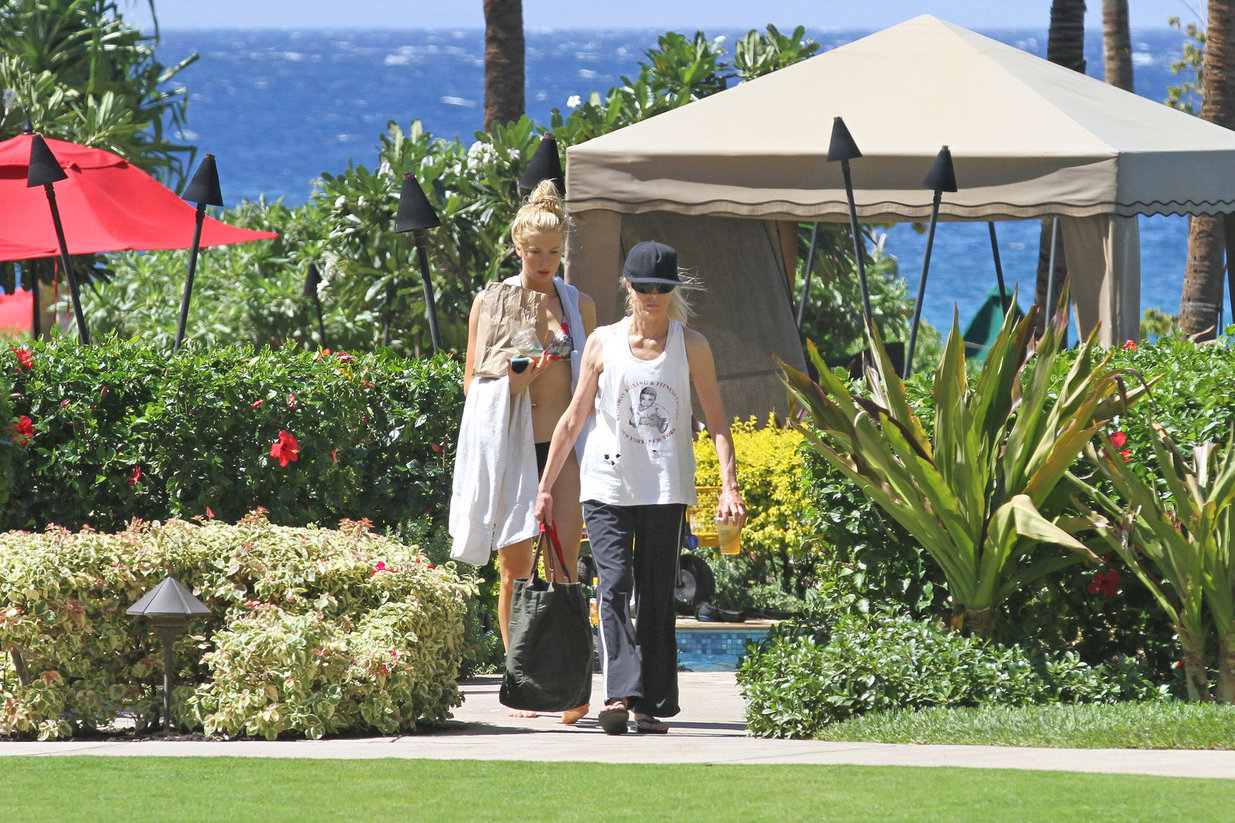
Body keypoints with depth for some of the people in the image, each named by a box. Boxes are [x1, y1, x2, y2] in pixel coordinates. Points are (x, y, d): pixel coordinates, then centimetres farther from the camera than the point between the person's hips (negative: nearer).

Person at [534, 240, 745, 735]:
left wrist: (730, 486, -6)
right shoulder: (603, 344, 5)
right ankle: (619, 696, -26)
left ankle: (653, 705, 6)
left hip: (667, 489, 1)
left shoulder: (691, 346, 5)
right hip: (607, 485, -1)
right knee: (614, 585, -16)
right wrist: (546, 486, 10)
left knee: (656, 597, 2)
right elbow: (573, 420, 11)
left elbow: (716, 421, 6)